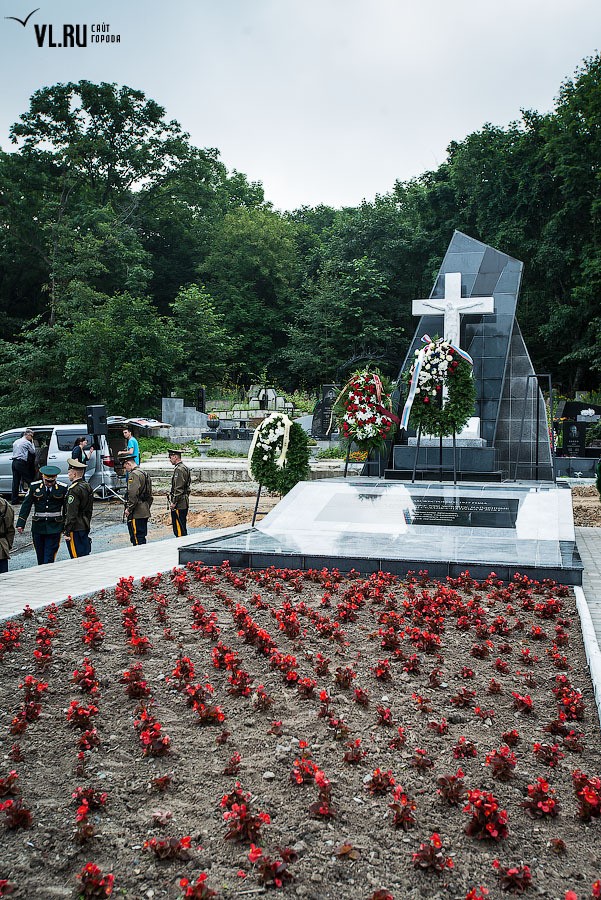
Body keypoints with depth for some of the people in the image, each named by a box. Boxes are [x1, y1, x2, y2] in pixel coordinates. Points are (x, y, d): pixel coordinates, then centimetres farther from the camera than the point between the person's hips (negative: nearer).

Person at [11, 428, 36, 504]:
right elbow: (33, 451, 3)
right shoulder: (27, 442, -6)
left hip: (14, 462, 8)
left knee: (15, 481, 7)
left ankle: (14, 499, 6)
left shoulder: (16, 441, 18)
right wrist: (32, 443, 13)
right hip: (22, 463, -7)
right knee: (28, 480, -2)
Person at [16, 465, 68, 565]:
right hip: (38, 527, 2)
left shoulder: (62, 488, -2)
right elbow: (26, 505, 2)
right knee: (40, 557, 11)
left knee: (49, 558, -7)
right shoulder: (34, 487, 1)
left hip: (54, 528, -2)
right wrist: (20, 524, -5)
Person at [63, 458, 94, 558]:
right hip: (85, 527, 9)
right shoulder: (87, 486, 10)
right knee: (85, 555, 14)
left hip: (75, 529, -9)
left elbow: (71, 513, -20)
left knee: (77, 557, -4)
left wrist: (67, 532, -16)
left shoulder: (74, 489, -18)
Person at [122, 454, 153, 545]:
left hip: (136, 513, -10)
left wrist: (128, 509, -15)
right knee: (142, 537, 15)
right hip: (145, 512, 10)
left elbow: (133, 494, -22)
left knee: (137, 539, -6)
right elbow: (150, 495, 22)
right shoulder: (145, 473, 17)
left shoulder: (133, 474, -13)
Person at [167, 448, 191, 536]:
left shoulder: (179, 470, -17)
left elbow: (178, 489, -21)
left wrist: (173, 503, -16)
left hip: (179, 505, -10)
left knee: (179, 530, -6)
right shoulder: (185, 468, 15)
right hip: (184, 504, 10)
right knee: (183, 528, 14)